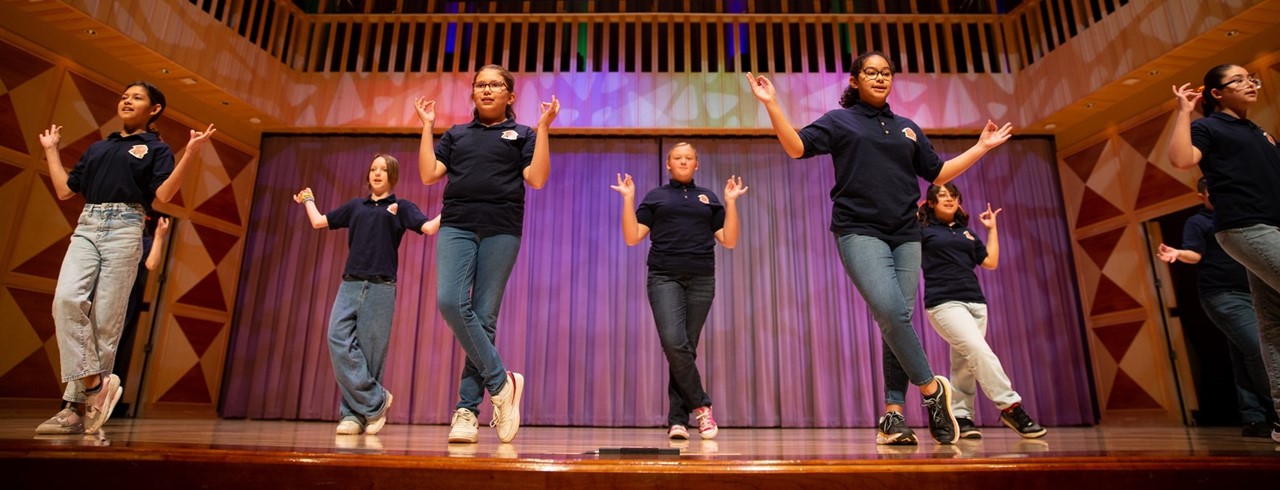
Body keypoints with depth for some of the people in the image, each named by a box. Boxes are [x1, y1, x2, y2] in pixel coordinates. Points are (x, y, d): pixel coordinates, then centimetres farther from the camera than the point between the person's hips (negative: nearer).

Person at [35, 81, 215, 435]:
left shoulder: (155, 148, 9)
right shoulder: (97, 148, 26)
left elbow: (163, 194, -7)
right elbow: (64, 190, 23)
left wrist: (190, 153, -16)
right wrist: (51, 149, 31)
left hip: (124, 228, -5)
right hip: (86, 227, 5)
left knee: (105, 319, -8)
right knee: (67, 299, -21)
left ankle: (78, 407, -4)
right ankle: (93, 383, -16)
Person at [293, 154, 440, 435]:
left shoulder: (401, 207, 11)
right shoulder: (355, 206, 21)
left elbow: (429, 227, -3)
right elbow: (319, 222, 27)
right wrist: (308, 199, 40)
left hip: (381, 287, -3)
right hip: (350, 284, 3)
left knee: (370, 351, -3)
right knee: (338, 340, -14)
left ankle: (354, 413, 7)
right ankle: (375, 400, -7)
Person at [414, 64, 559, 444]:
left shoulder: (522, 135, 15)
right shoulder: (456, 134, 23)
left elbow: (537, 179, 0)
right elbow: (428, 174, 12)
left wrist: (543, 127, -2)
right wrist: (427, 126, 14)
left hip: (501, 229, -2)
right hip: (457, 226, 2)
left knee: (485, 315, -4)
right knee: (450, 302, -20)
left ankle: (467, 410, 2)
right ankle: (501, 382, -7)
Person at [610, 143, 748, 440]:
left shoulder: (708, 198, 18)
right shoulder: (655, 197, 14)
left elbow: (729, 241, 11)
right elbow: (632, 238, 5)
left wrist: (731, 202, 4)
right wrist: (628, 198, -1)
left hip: (701, 280, 2)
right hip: (665, 278, -1)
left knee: (687, 348, 0)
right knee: (674, 343, -21)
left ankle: (678, 420, 7)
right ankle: (701, 405, -4)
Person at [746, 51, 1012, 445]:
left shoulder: (908, 129, 22)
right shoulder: (839, 121, 9)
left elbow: (938, 173, 26)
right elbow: (797, 147, -4)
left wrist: (982, 146, 27)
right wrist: (772, 105, -14)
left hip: (905, 235, 5)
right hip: (860, 231, -4)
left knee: (898, 321, -1)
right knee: (891, 312, -23)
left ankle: (893, 416, 4)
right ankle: (932, 388, -3)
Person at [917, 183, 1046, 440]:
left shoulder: (966, 233, 22)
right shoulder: (923, 229, 5)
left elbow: (991, 262, 23)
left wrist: (992, 229, 24)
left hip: (975, 302, 6)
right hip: (944, 303, -6)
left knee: (964, 363, 2)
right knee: (979, 350, -21)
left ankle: (960, 418, 9)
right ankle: (1011, 407, -15)